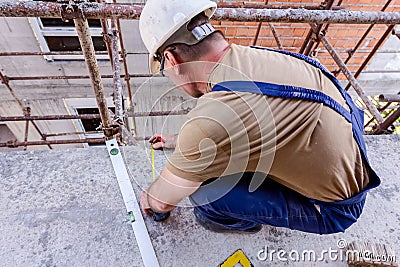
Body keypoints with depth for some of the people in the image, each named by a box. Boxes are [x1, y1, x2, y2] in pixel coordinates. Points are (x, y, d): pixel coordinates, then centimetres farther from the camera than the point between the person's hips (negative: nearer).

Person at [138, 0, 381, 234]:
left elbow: (163, 202, -15)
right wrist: (179, 140, 22)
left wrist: (149, 199, 10)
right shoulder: (252, 55, -10)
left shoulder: (210, 122, -35)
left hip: (331, 208, -6)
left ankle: (242, 220, 16)